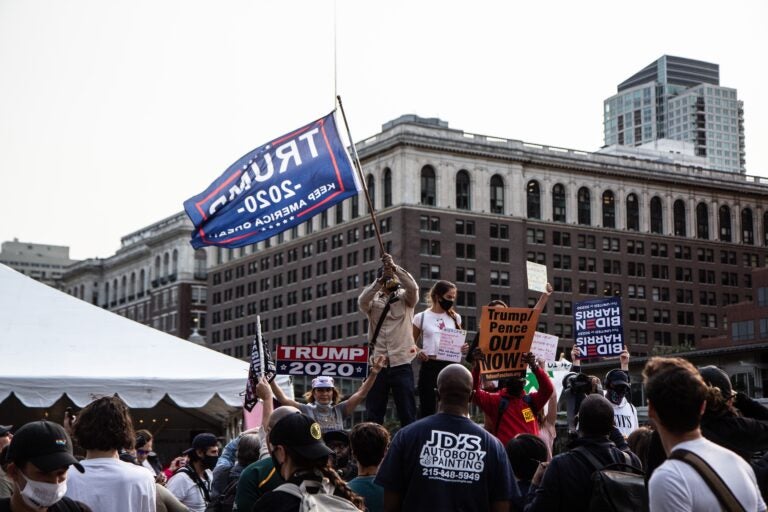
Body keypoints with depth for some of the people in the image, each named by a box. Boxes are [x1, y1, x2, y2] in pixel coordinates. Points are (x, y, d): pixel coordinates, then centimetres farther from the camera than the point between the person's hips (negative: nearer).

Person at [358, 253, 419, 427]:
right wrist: (380, 280, -25)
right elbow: (362, 301, -13)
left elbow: (413, 287, -13)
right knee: (373, 414, 5)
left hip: (401, 364, -1)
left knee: (407, 413, 0)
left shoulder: (406, 298, 8)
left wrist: (394, 267, -24)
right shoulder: (373, 300, 9)